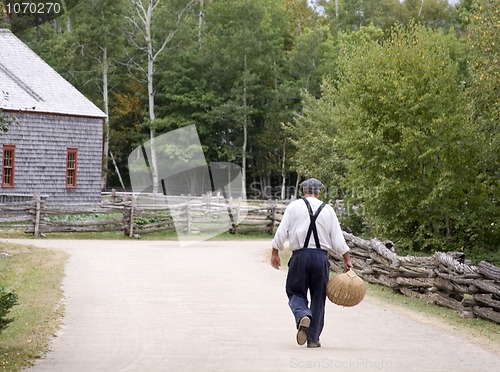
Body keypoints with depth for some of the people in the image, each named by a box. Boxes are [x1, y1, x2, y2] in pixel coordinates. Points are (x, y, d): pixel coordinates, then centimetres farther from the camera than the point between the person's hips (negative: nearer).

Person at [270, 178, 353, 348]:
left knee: (296, 292, 10)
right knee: (318, 297, 10)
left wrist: (275, 253, 8)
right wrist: (347, 259, 11)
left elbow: (282, 232, 0)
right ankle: (313, 338, 10)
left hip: (300, 256, -1)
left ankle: (302, 315, -23)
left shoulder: (294, 206, 4)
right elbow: (338, 238, 5)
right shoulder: (328, 209, 7)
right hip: (321, 257, 1)